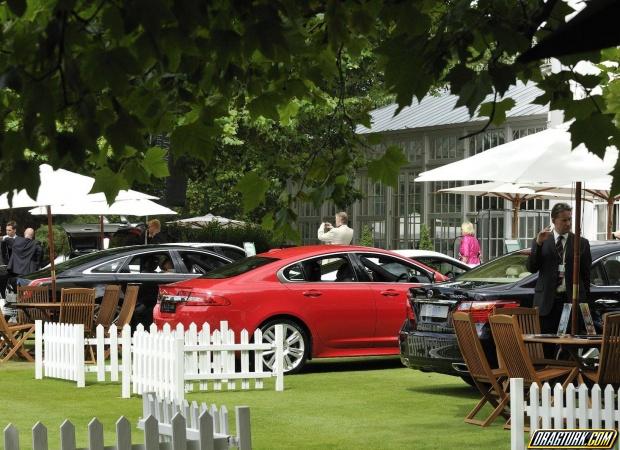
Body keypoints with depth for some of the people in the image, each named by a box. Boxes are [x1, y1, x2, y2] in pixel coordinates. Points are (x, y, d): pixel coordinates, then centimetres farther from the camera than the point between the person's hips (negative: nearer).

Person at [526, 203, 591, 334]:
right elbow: (531, 268, 0)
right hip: (547, 302, 0)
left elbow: (586, 274, 9)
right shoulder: (541, 241, 9)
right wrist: (538, 243, -11)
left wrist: (585, 300, 4)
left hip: (572, 300, 0)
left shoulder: (581, 243, 8)